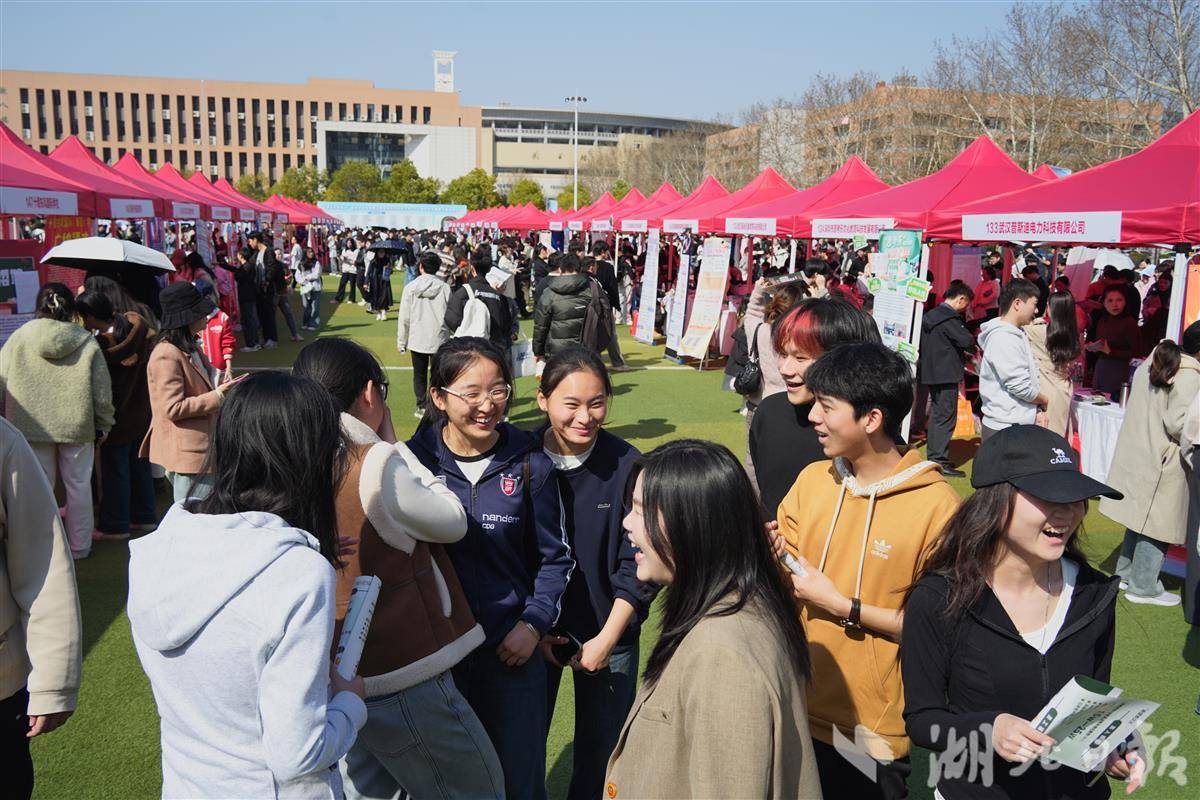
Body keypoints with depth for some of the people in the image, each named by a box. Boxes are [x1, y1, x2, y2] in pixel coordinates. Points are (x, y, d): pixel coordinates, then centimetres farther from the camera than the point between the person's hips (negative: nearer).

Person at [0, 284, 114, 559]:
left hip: (31, 428, 1)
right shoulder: (87, 343, -5)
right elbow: (102, 391, -3)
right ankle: (79, 546, 18)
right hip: (77, 426, 0)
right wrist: (103, 425, 7)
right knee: (78, 486, 10)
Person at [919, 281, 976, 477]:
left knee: (937, 414, 17)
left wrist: (962, 353, 15)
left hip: (930, 372, 10)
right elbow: (967, 340, -21)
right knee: (946, 416, -5)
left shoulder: (931, 315, 12)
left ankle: (934, 456, 24)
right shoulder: (949, 318, -17)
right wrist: (973, 351, 0)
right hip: (946, 374, -10)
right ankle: (940, 460, -4)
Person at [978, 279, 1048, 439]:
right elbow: (1020, 386, -20)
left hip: (1019, 426, 9)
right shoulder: (1003, 338, -18)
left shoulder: (1018, 334, 14)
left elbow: (1031, 376, 17)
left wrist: (1038, 410, 4)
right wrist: (1044, 401, -2)